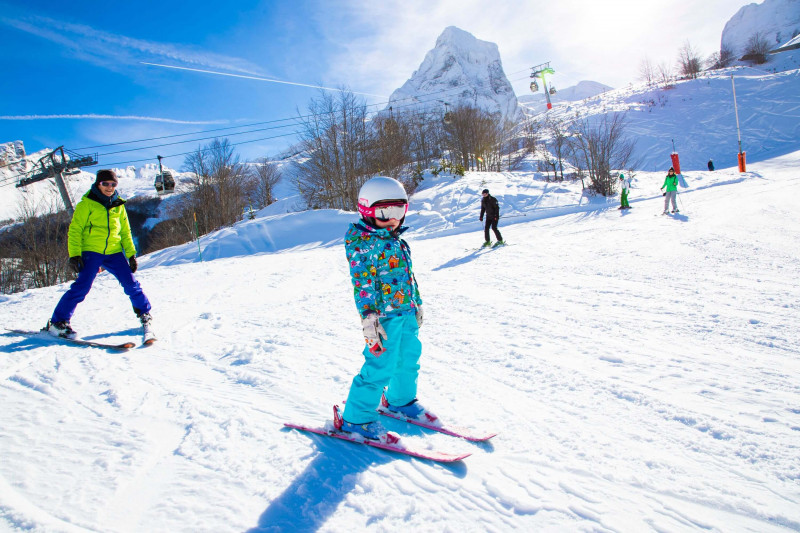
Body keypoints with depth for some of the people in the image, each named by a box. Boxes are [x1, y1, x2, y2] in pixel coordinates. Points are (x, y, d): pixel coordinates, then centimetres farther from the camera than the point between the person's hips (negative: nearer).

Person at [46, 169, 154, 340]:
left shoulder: (118, 205, 14)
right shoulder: (87, 204, -1)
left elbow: (125, 232, 20)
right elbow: (75, 230, -3)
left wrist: (131, 254, 14)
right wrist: (74, 254, -11)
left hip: (114, 252, 4)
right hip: (91, 251, -4)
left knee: (131, 284, 0)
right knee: (82, 286, -14)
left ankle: (145, 315, 17)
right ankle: (57, 322, -3)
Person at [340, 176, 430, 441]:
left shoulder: (397, 241, 14)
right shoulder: (362, 243, -13)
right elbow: (362, 282, -21)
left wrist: (417, 303, 27)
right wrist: (369, 317, -29)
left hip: (406, 313, 9)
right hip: (384, 315, -9)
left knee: (409, 357, 19)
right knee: (380, 367, -7)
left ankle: (401, 400, 42)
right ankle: (356, 417, 8)